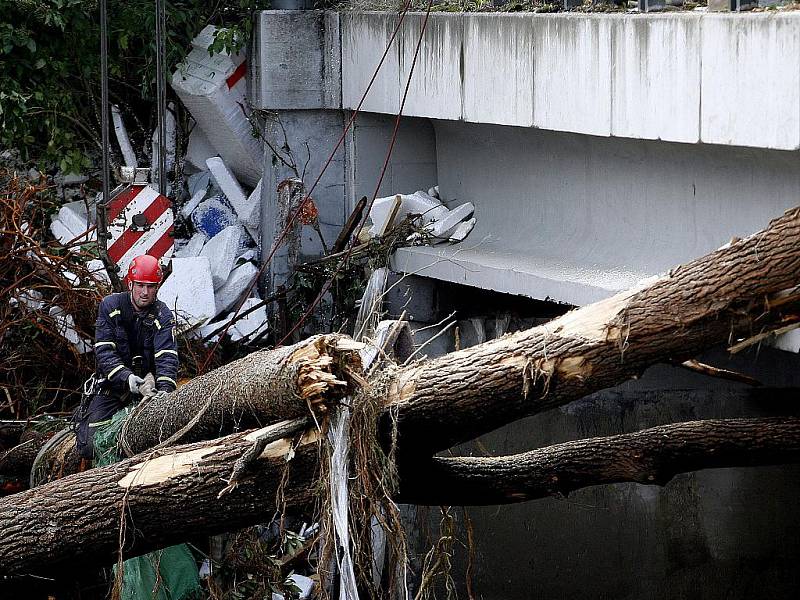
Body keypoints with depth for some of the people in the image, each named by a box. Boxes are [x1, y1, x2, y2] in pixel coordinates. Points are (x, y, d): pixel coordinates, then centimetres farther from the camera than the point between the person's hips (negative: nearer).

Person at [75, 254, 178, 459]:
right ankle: (83, 417, 27)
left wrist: (164, 390, -39)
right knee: (89, 448, -10)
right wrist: (126, 377, -32)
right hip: (111, 386, -1)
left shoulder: (163, 316, -8)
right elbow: (104, 350, -16)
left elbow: (167, 357, -21)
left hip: (145, 386, 1)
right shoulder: (110, 306, -8)